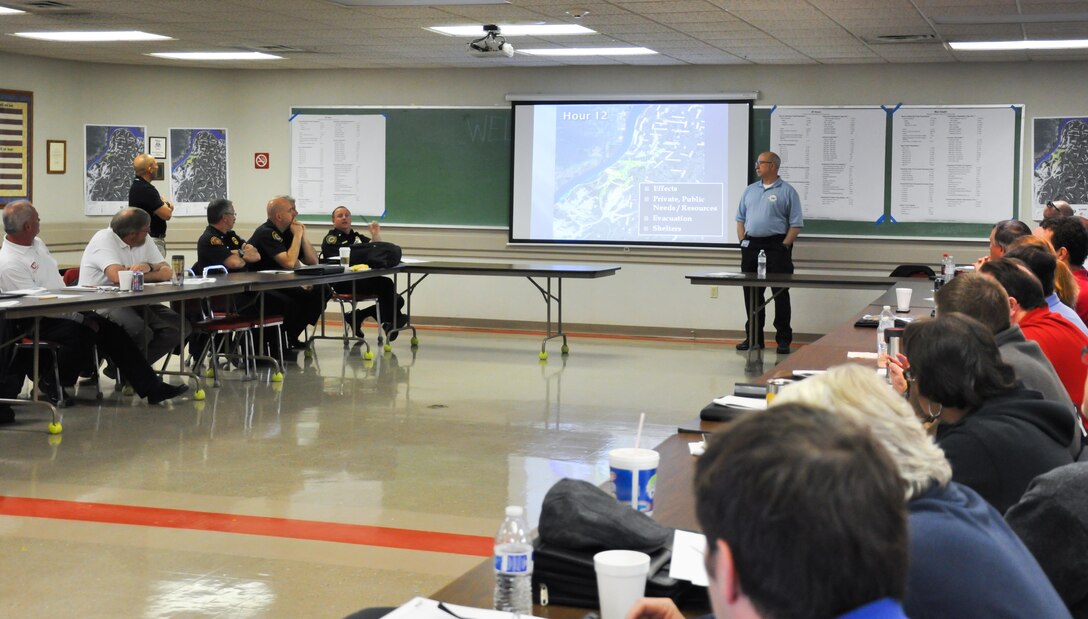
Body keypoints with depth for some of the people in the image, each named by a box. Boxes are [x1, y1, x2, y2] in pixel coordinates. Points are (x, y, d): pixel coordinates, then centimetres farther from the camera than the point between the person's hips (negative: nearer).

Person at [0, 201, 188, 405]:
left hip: (63, 310, 9)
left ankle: (151, 387, -7)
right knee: (82, 334, -32)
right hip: (38, 323, -8)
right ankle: (52, 387, -11)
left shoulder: (36, 243, 11)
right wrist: (80, 317, -19)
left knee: (111, 331, -7)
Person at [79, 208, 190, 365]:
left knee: (178, 327, -10)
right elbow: (118, 277, -29)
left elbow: (167, 272, 2)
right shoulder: (104, 239, -14)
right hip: (99, 304, -8)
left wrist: (148, 267, -22)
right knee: (140, 331, -35)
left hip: (132, 301, 8)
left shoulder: (144, 242, 8)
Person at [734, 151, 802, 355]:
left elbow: (796, 224, -5)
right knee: (752, 294, 7)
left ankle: (783, 340, 2)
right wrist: (743, 241, 5)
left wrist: (784, 246, -12)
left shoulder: (787, 191, -1)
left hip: (776, 246, -5)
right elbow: (740, 218, 18)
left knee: (780, 294, -3)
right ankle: (754, 338, 16)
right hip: (751, 247, 5)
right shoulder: (750, 190, 15)